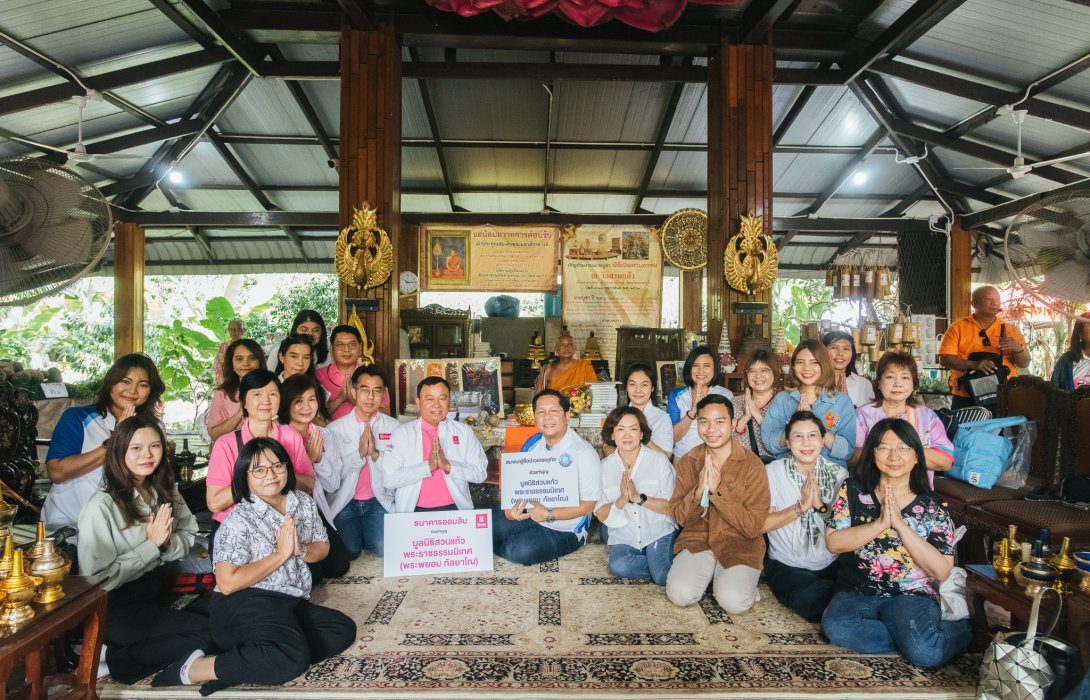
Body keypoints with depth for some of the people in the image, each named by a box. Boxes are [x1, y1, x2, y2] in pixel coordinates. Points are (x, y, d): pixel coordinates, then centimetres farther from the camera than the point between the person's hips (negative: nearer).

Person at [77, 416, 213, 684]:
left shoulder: (165, 491, -1)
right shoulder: (102, 506, -20)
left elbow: (188, 539, 4)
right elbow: (98, 578, -20)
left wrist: (166, 542, -17)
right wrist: (151, 544, -20)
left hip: (153, 592, 7)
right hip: (113, 607, -7)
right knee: (206, 631, -16)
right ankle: (111, 658, 1)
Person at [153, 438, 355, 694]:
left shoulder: (304, 502, 8)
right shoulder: (239, 519, -10)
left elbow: (322, 547, 15)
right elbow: (227, 583, -18)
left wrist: (301, 550, -8)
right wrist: (281, 553, -16)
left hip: (293, 604, 8)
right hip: (246, 605, -8)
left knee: (344, 629, -13)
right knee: (293, 658, -31)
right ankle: (195, 668, -14)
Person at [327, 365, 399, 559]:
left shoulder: (393, 426, 0)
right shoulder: (335, 428, -1)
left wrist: (376, 453, -18)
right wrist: (359, 454, -18)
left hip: (379, 501, 1)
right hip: (345, 501, 0)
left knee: (383, 549, -14)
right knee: (349, 551, -14)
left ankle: (366, 535, 18)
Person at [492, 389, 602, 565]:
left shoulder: (584, 454, -18)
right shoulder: (532, 443, 2)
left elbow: (587, 506, -17)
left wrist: (548, 515, -25)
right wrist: (510, 507, -13)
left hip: (564, 529, -5)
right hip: (526, 512, 5)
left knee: (520, 551, -27)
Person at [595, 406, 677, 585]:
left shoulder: (659, 460, -5)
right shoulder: (605, 466, 2)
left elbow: (671, 507, -8)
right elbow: (601, 514, 0)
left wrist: (639, 498, -22)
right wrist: (621, 501, -20)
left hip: (659, 532, -2)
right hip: (624, 538, 3)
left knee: (663, 578, -25)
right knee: (619, 566, -27)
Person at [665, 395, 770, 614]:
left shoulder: (752, 465, -12)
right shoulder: (687, 462, -2)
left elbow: (753, 527, -15)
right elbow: (679, 517, -1)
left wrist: (718, 490, -25)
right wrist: (699, 490, -21)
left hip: (739, 545, -2)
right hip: (697, 540, 2)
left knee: (733, 602, -26)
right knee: (679, 594, -21)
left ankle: (742, 579, 7)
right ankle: (709, 574, 10)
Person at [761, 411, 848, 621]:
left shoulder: (839, 474, 2)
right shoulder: (772, 472, -7)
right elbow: (761, 524, -12)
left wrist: (821, 505, -18)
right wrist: (801, 506, -21)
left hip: (832, 564, 2)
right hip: (787, 566, -2)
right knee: (812, 601, -29)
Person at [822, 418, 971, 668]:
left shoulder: (933, 507, 2)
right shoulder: (853, 490, 3)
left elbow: (942, 571, -6)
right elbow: (833, 542, -5)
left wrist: (900, 525, -15)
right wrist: (880, 523, -15)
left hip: (911, 595, 0)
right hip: (856, 593, 1)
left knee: (926, 653, -29)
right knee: (835, 627, -30)